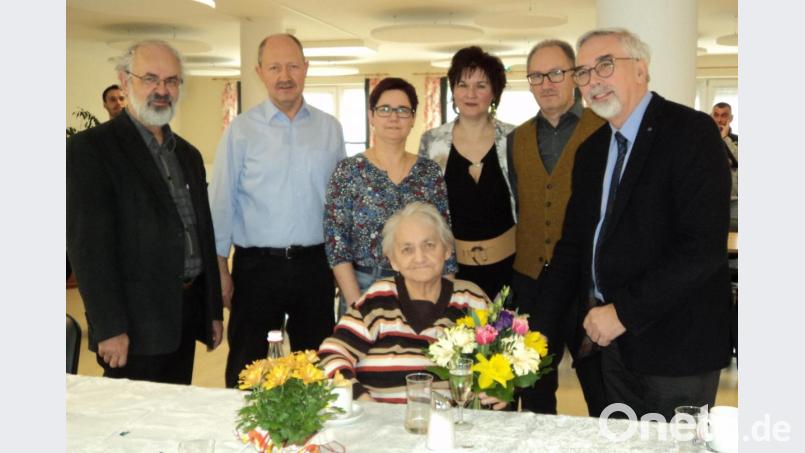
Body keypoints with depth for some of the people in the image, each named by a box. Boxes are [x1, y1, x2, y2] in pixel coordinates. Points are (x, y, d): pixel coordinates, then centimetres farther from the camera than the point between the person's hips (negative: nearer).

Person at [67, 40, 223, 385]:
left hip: (187, 317, 7)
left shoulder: (188, 154, 14)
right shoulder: (91, 147, -8)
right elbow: (87, 243, -13)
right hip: (135, 326, -6)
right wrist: (109, 327, -17)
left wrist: (214, 311, 15)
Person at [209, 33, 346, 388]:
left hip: (315, 264, 2)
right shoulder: (241, 130, -1)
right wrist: (220, 268, -5)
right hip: (257, 265, -2)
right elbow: (221, 201, -1)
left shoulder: (330, 128, 6)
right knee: (246, 371, 7)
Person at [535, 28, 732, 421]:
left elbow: (704, 246, -21)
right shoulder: (591, 151, 11)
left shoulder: (691, 132, -12)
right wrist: (540, 329, 5)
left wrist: (624, 311, -19)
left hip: (675, 344, -6)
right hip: (614, 342, 7)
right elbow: (573, 245, 13)